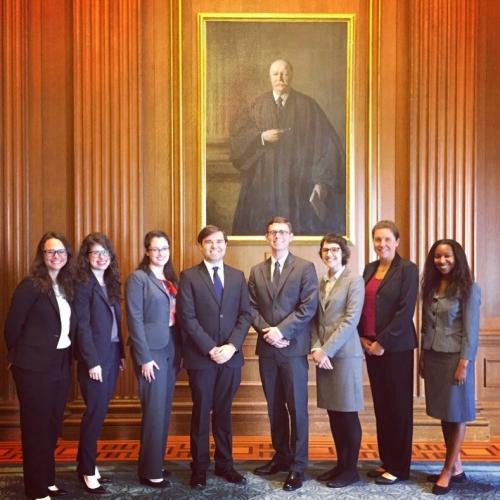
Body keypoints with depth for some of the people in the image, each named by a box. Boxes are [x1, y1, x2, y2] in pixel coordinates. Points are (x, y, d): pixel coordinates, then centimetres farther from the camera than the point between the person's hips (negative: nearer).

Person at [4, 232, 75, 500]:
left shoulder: (66, 286, 8)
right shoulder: (31, 285, -12)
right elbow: (12, 325, -10)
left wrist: (67, 355, 4)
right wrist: (19, 357, 0)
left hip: (61, 364, 7)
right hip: (35, 367, -6)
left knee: (53, 425, 15)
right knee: (36, 427, 5)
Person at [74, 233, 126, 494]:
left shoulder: (110, 283, 13)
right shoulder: (82, 284, -10)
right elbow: (82, 326, -15)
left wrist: (121, 353, 10)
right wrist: (92, 362, -17)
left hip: (112, 355, 7)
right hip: (95, 357, -7)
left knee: (99, 412, 12)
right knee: (95, 412, -1)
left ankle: (86, 463, 24)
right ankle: (88, 471, 11)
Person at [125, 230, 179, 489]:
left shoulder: (171, 278, 12)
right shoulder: (138, 278, -8)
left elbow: (176, 315, 12)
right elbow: (135, 320, -13)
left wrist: (179, 350, 6)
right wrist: (144, 358, -16)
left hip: (171, 348, 7)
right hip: (151, 350, -7)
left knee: (165, 409, 12)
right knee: (154, 411, -2)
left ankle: (157, 463, 25)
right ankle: (150, 471, 10)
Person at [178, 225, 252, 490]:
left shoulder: (238, 276, 9)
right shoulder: (189, 276, -2)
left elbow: (245, 314, 4)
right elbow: (187, 318, -9)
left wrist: (232, 346, -10)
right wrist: (211, 349, -14)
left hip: (231, 356, 3)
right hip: (201, 357, -3)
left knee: (223, 411, 13)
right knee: (201, 412, 7)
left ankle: (224, 463, 25)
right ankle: (199, 468, 20)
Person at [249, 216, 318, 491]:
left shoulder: (305, 268, -1)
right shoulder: (257, 271, 12)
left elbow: (308, 307, -9)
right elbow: (252, 308, 8)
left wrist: (281, 330, -15)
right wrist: (266, 332, -9)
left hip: (293, 347, -4)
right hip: (267, 348, 4)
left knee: (296, 407, 1)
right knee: (274, 407, 13)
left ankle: (297, 466, 11)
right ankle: (281, 456, 27)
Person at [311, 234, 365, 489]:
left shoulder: (354, 281, -5)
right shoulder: (320, 283, 13)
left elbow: (350, 321, -13)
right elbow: (315, 320, 12)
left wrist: (326, 350, -15)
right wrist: (315, 348, -4)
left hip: (344, 353, -6)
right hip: (323, 354, 6)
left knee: (347, 413, 1)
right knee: (333, 413, 11)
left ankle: (351, 469, 13)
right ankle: (341, 463, 22)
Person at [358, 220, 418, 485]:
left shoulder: (407, 269, -7)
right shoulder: (369, 268, 11)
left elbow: (405, 311, -14)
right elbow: (361, 305, 12)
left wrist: (383, 342, -16)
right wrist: (362, 336, 0)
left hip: (396, 346, -6)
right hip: (370, 345, 6)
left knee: (399, 405, 3)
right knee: (380, 404, 12)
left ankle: (399, 467, 13)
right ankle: (386, 461, 23)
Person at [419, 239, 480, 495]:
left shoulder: (468, 289, -8)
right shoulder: (430, 287, 9)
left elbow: (471, 330, -11)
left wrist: (464, 364, -15)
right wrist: (422, 357, 9)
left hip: (454, 357, -6)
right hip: (433, 357, 6)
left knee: (456, 414, 4)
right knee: (444, 413, 11)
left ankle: (448, 471, 11)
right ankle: (456, 467, 23)